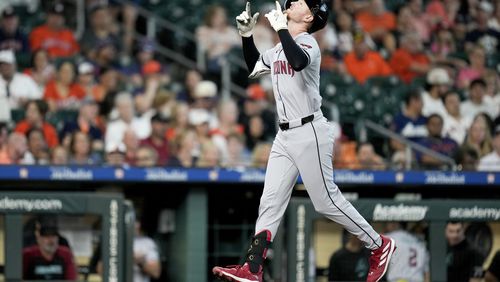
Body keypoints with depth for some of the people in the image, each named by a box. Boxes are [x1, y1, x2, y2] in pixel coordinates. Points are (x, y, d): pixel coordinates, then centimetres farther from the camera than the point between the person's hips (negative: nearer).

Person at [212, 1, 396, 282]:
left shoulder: (307, 42, -13)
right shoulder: (280, 48, 13)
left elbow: (299, 62, -37)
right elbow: (254, 67, 30)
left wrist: (281, 28, -29)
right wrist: (247, 34, 17)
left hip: (309, 133, -8)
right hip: (285, 135, 8)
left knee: (327, 201, -3)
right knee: (270, 202, 2)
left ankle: (380, 246, 12)